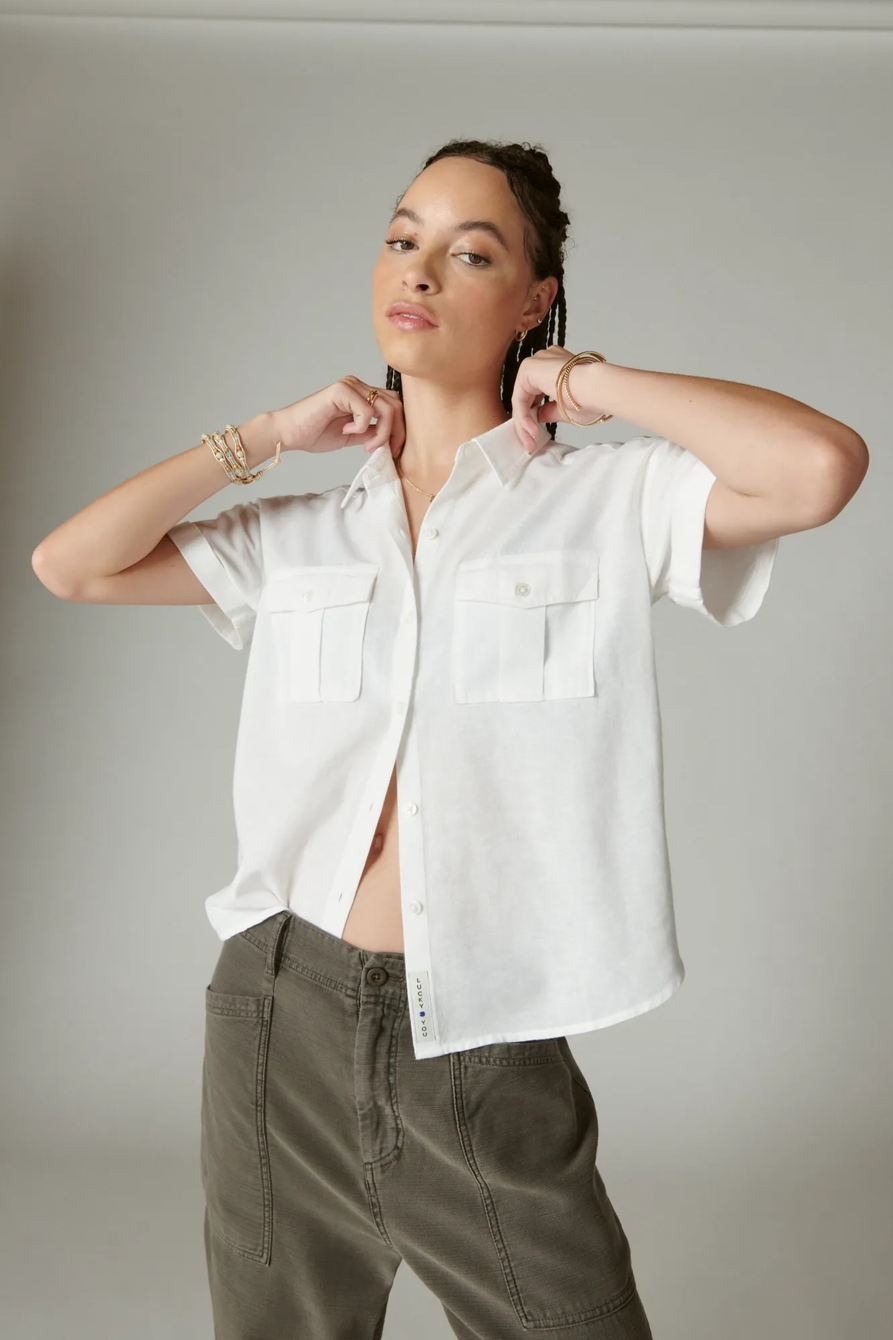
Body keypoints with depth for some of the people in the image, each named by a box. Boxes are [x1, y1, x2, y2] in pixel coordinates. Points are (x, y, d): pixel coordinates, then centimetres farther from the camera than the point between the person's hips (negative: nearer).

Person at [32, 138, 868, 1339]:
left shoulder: (608, 501, -5)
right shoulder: (302, 533, 7)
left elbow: (823, 468, -22)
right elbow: (69, 564, 2)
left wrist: (593, 382, -9)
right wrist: (272, 434, 1)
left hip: (487, 1047, -3)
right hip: (283, 1018, 4)